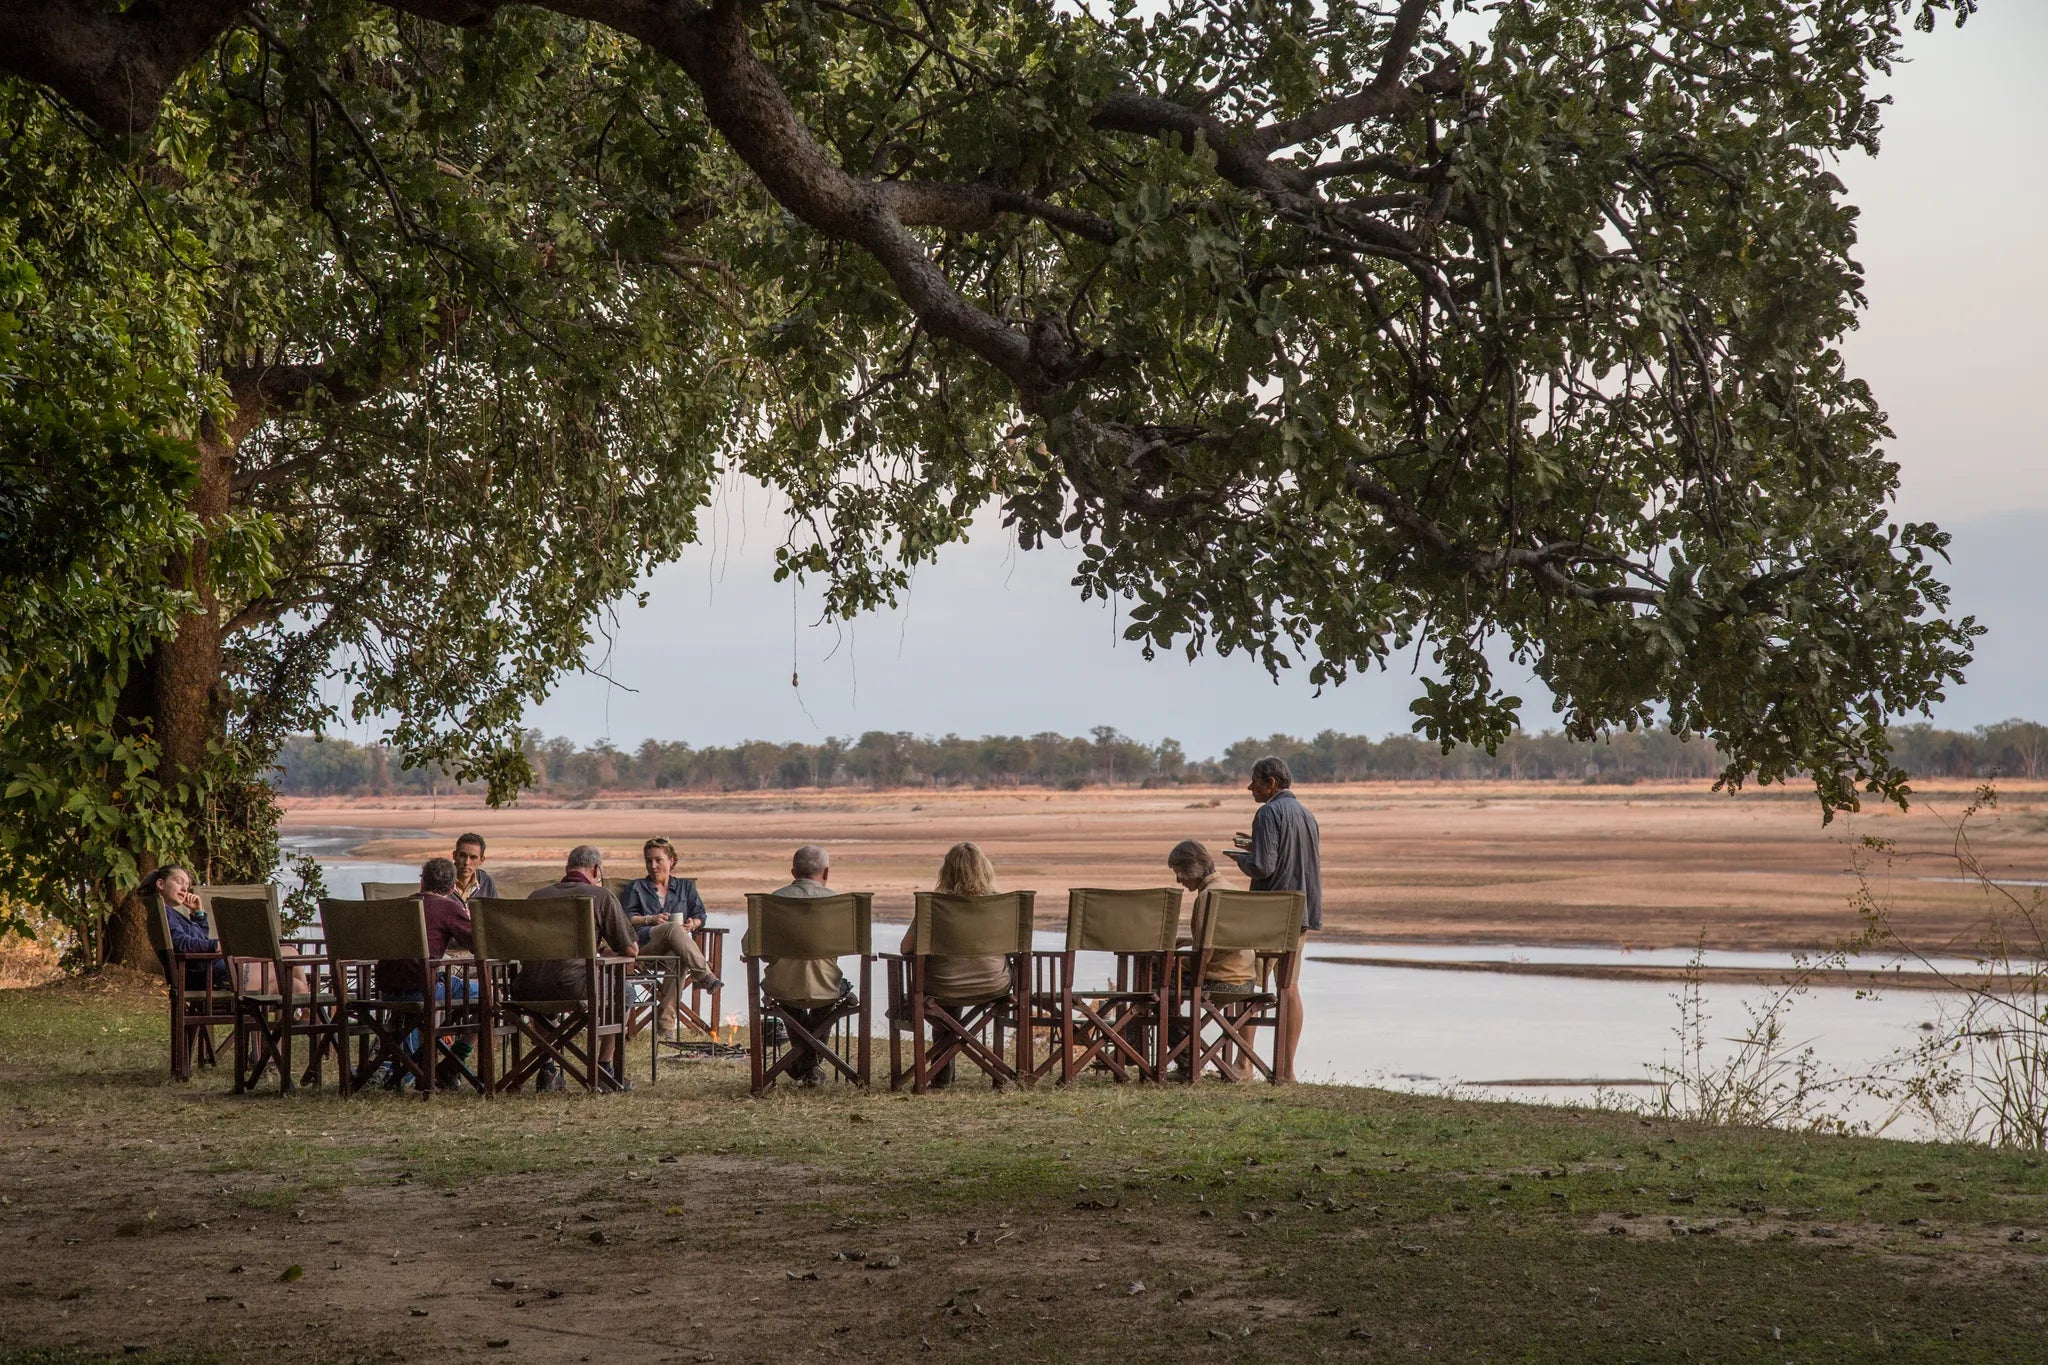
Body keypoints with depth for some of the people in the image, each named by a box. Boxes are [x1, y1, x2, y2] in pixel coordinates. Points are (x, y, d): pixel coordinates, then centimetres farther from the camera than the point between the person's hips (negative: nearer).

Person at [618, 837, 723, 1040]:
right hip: (644, 943, -1)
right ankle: (704, 974, -50)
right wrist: (651, 920, -6)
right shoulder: (636, 887, 25)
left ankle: (666, 1023, -44)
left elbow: (700, 915, 18)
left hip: (675, 945, 1)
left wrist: (693, 923, -5)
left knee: (677, 957, -39)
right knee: (673, 929, -37)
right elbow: (626, 918, 11)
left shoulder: (685, 886, 29)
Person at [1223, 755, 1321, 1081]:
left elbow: (1262, 867, -20)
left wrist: (1241, 858, 2)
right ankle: (1286, 1068, 6)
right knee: (1290, 988, 7)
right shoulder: (1307, 815, 13)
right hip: (1302, 913, 7)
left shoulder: (1269, 813, -13)